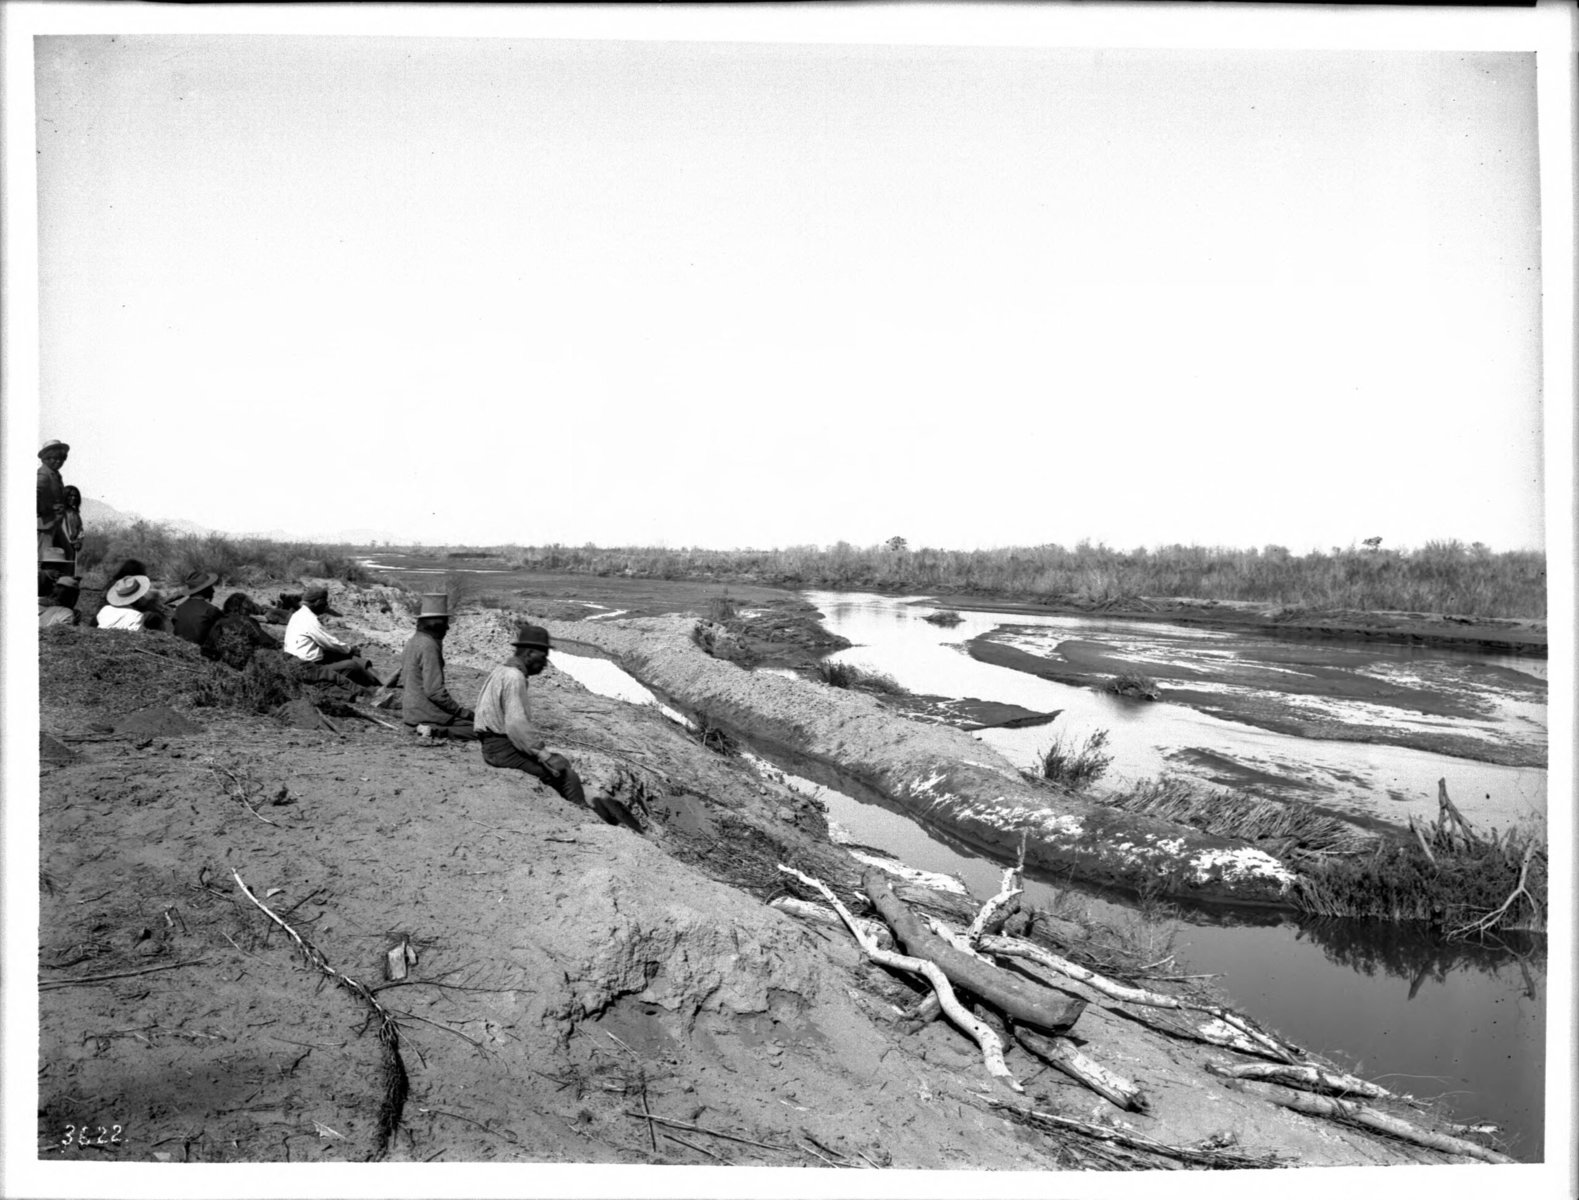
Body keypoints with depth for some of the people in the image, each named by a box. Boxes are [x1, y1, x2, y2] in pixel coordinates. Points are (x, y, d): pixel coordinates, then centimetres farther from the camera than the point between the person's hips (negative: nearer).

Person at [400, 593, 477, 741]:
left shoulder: (413, 641, 11)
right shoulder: (429, 645, -17)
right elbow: (434, 690, -23)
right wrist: (462, 711, -14)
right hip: (426, 715, -9)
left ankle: (432, 729, 2)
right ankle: (436, 730, -17)